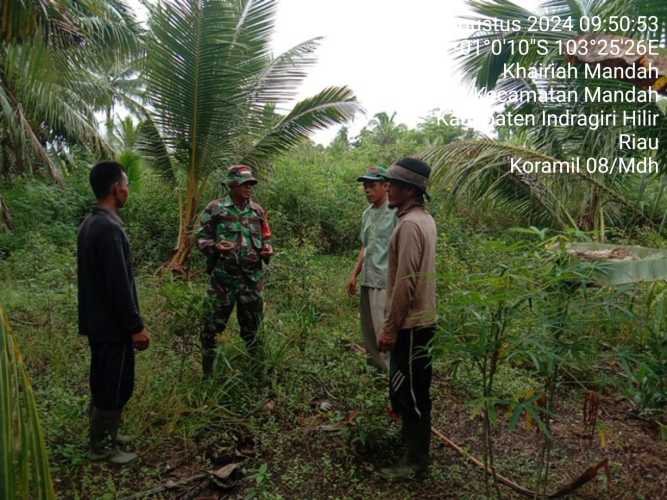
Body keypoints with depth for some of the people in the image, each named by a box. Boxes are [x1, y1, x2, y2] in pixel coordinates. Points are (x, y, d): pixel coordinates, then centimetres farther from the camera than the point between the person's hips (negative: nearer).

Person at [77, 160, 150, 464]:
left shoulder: (89, 224, 8)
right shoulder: (109, 228, -24)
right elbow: (119, 285, -25)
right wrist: (136, 326, -18)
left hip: (97, 320, 10)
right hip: (112, 324, -10)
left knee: (104, 382, 21)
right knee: (115, 385, 5)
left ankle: (103, 435, 36)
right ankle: (102, 447, 20)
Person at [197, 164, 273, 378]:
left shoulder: (258, 211, 9)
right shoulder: (215, 209, -3)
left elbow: (265, 238, 18)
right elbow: (201, 238, -1)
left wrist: (267, 250, -3)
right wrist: (216, 247, -20)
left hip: (252, 277, 4)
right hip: (223, 276, -3)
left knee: (252, 326, 14)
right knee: (213, 325, 3)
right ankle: (208, 372, 18)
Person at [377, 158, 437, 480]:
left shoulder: (409, 225, -21)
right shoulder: (424, 219, 10)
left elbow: (405, 282, -24)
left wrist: (390, 327, -18)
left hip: (410, 322, -10)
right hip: (419, 317, 10)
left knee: (409, 391, 2)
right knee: (412, 387, 21)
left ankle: (415, 462, 15)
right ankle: (412, 439, 37)